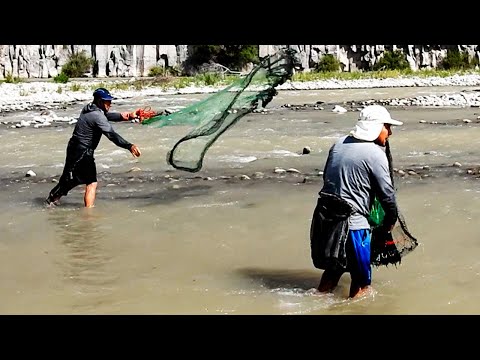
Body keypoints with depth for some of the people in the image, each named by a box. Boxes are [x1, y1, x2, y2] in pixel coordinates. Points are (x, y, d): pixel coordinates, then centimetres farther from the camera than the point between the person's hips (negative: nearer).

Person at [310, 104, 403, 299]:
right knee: (361, 282, 5)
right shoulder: (375, 154, -11)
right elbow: (387, 194, -7)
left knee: (334, 267, 27)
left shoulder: (339, 144, 8)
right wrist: (390, 222, 9)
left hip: (325, 216, 8)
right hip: (352, 223, -8)